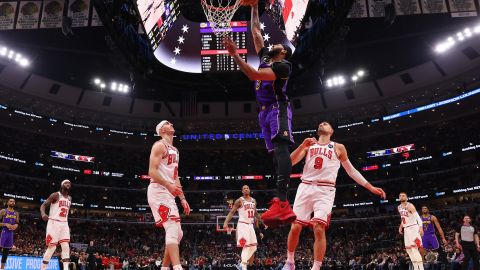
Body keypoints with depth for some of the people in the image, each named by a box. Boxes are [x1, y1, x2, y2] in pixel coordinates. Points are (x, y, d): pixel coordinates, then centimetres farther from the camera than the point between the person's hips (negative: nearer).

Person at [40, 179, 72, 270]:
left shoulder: (69, 198, 15)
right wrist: (43, 214, -31)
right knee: (51, 247, -5)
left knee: (66, 247, -4)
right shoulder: (55, 195, -5)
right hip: (54, 222, -6)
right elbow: (43, 205, -10)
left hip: (64, 224, 6)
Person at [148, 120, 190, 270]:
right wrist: (168, 185, -30)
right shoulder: (160, 145, -5)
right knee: (173, 230, -21)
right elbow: (152, 172, -16)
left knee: (177, 233, 9)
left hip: (168, 194, 10)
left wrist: (183, 198, 18)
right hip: (158, 192, -10)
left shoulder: (175, 150, 23)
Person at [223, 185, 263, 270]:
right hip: (242, 225, -7)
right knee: (246, 246, -16)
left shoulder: (253, 201, 12)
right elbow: (232, 212, -11)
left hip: (251, 225, 7)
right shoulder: (239, 201, -7)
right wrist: (226, 222, -23)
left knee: (253, 247, 8)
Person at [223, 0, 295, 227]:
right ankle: (284, 207, -2)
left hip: (278, 109, -9)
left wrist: (234, 55, -19)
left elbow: (254, 75, -18)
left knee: (281, 148, -25)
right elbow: (256, 32, 27)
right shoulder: (265, 57, 20)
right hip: (265, 112, 9)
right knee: (276, 154, 1)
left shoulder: (282, 66, -6)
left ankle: (281, 202, -42)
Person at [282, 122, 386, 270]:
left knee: (319, 228, -18)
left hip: (325, 190, -2)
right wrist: (302, 145, -9)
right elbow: (290, 162, 6)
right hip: (305, 187, 2)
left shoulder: (338, 148, 13)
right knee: (295, 227, -4)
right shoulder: (308, 145, 17)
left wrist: (371, 187, 11)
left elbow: (351, 170, 17)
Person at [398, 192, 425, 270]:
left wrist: (421, 227, -32)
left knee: (415, 248, -14)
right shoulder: (399, 207, 11)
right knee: (408, 248, 7)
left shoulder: (410, 206, -13)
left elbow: (418, 217, -20)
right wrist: (401, 227, 18)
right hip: (406, 229, 8)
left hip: (413, 228, -8)